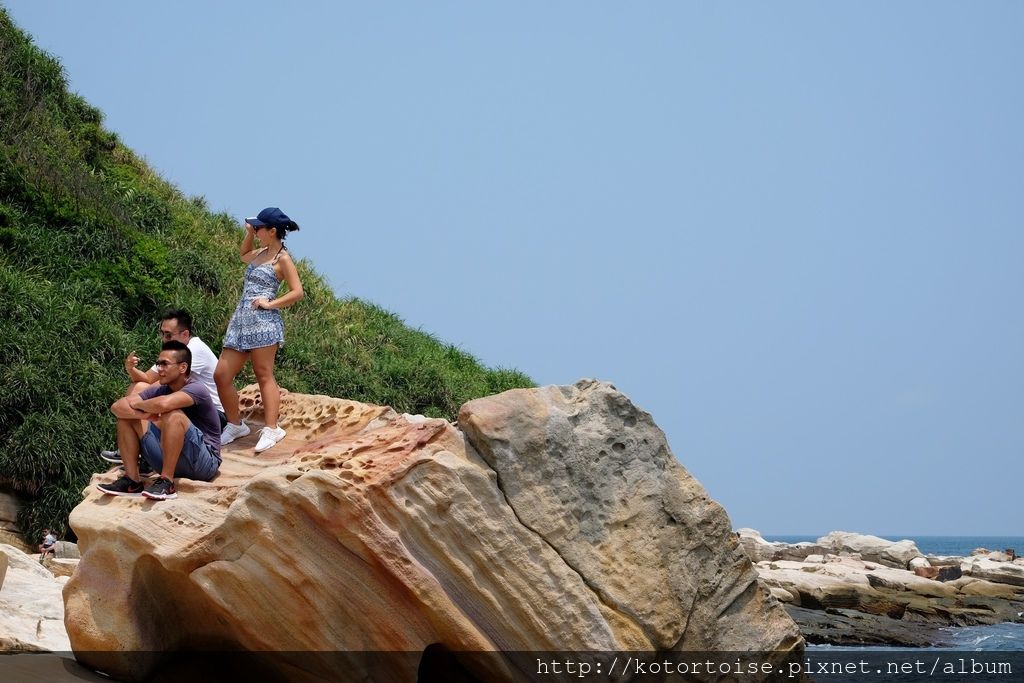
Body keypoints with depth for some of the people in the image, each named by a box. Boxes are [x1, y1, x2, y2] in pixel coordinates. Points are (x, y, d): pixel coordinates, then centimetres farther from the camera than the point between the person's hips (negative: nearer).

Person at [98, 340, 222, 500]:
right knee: (126, 415, 2)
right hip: (169, 459, 7)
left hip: (205, 462, -7)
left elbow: (163, 404, -36)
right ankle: (132, 481, -8)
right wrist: (143, 414, -22)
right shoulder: (159, 389, 6)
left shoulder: (196, 389, -15)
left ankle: (166, 483, -28)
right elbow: (117, 406, -1)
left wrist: (136, 404, -15)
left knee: (173, 414, -32)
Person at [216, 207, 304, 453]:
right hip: (240, 321, 8)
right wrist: (248, 234, 28)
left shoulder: (282, 259, -3)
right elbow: (243, 255, 43)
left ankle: (271, 429, -8)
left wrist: (271, 303, -15)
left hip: (263, 322, -8)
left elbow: (297, 292, -9)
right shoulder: (260, 254, 20)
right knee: (221, 375, 4)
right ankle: (235, 424, 16)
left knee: (264, 376, -9)